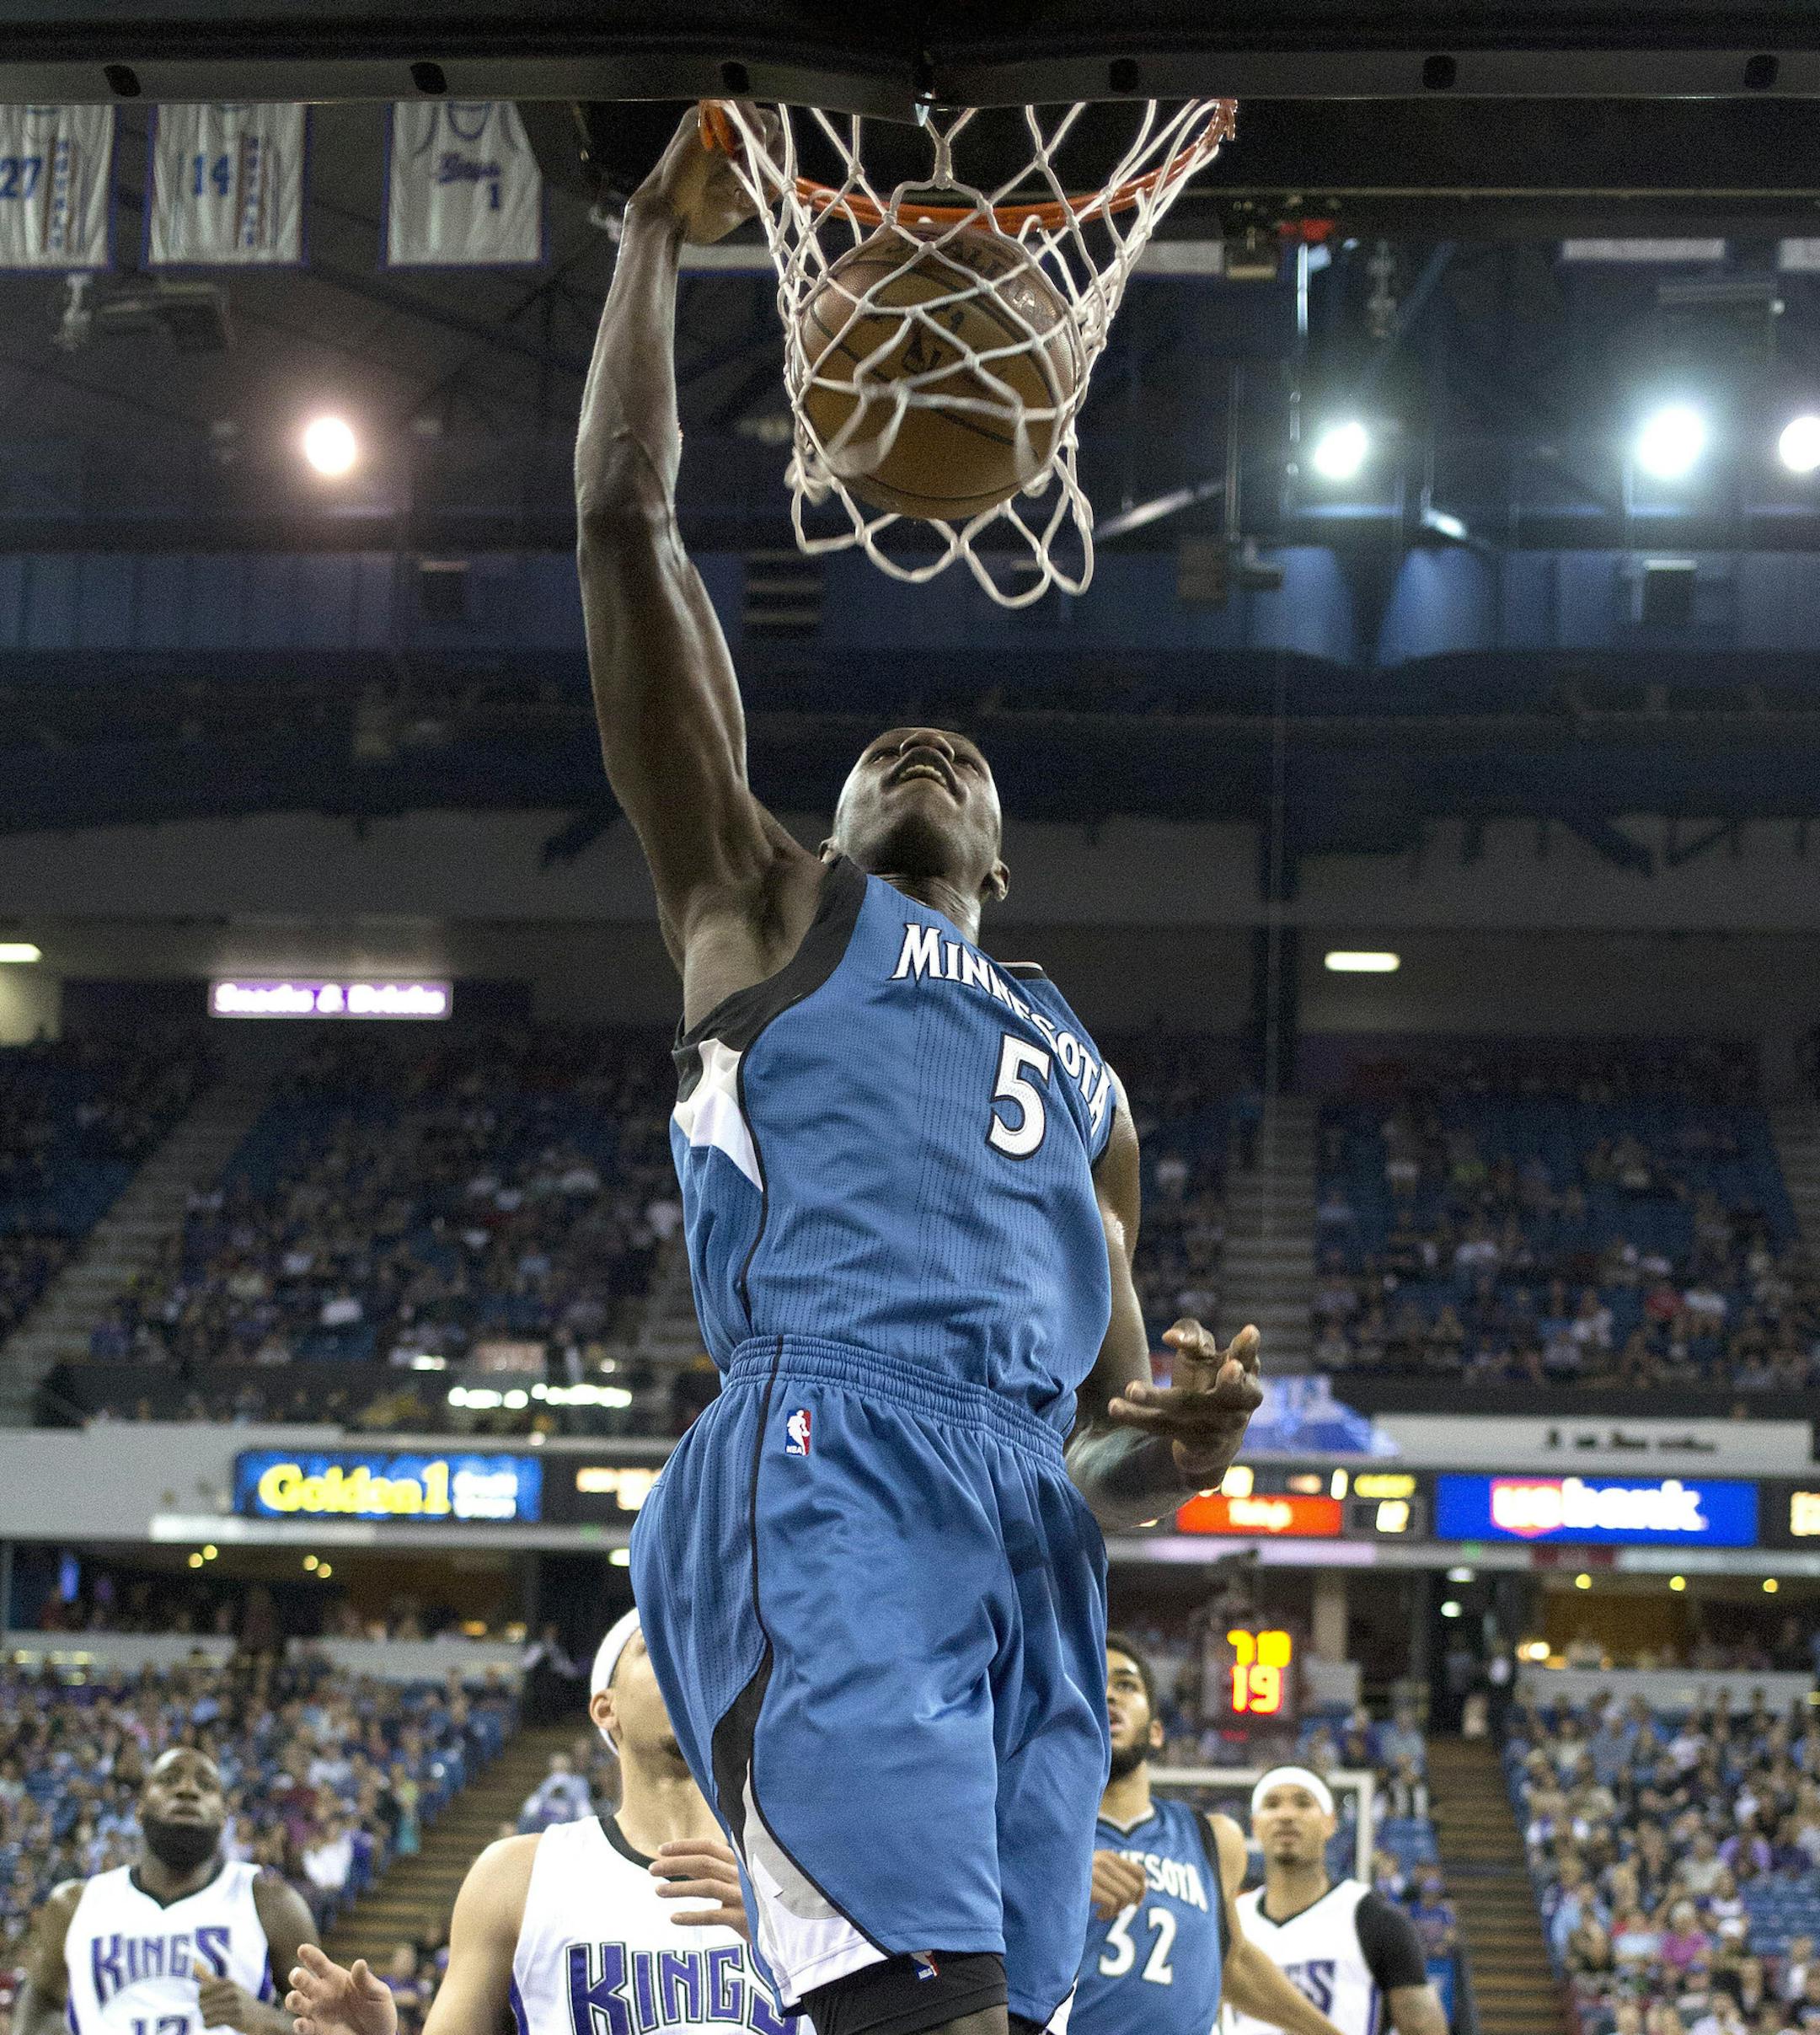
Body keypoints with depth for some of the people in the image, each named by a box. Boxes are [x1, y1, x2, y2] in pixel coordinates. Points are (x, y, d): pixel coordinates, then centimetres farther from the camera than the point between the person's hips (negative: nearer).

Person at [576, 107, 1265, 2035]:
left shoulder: (1082, 1075, 37)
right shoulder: (764, 911, 24)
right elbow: (625, 519, 18)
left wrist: (1172, 1443, 10)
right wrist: (657, 231, 23)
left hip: (1034, 1532, 6)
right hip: (829, 1463, -6)